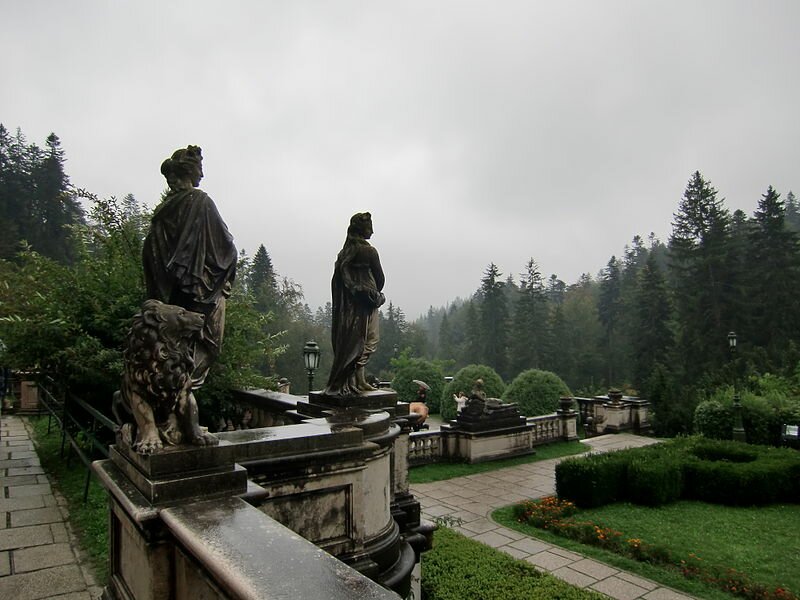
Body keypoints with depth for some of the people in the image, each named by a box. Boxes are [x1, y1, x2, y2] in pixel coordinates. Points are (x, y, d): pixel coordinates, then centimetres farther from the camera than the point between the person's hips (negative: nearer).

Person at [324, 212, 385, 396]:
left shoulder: (344, 252, 9)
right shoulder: (368, 251, -11)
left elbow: (336, 280, 9)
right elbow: (380, 278, -5)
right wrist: (376, 295, 14)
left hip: (347, 304, 7)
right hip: (365, 304, -7)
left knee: (348, 341, 11)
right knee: (368, 340, 0)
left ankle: (341, 381, 15)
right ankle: (358, 380, -2)